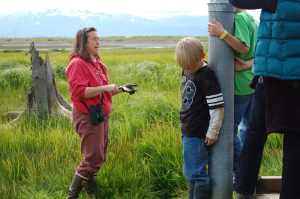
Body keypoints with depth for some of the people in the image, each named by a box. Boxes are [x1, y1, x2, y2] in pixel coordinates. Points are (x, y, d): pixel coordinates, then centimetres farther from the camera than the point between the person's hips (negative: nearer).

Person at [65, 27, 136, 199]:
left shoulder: (97, 63, 15)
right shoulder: (78, 64, -11)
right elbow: (79, 91, -22)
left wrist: (121, 89, 9)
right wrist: (105, 87, -25)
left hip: (102, 115, 9)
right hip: (88, 117, -9)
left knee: (100, 157, 13)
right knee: (93, 158, -10)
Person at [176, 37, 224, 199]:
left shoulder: (207, 76, -19)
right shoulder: (187, 71, 7)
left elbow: (218, 107, -18)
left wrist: (212, 133, -15)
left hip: (198, 134, -9)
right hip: (187, 131, 9)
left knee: (195, 173, -4)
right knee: (191, 173, 17)